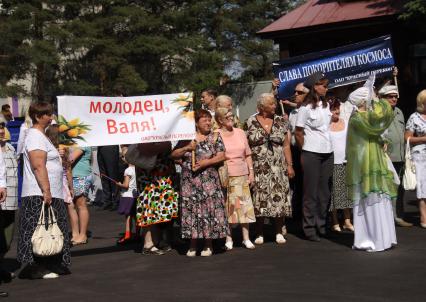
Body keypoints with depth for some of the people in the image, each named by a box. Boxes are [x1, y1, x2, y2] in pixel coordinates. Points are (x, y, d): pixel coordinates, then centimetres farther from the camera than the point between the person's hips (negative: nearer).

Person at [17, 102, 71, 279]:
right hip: (40, 195, -10)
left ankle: (47, 267, 14)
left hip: (49, 194, 10)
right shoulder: (35, 136, -11)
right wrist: (46, 190, -25)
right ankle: (37, 269, -5)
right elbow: (38, 166, -21)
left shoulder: (40, 135, 22)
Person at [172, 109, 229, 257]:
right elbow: (174, 155, 7)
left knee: (209, 209, -3)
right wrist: (186, 148, -9)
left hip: (209, 181, -1)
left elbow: (221, 156, -2)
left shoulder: (215, 137, 7)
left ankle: (208, 245, 6)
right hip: (189, 182, 1)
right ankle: (193, 245, 9)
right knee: (191, 210, 1)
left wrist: (205, 163, -13)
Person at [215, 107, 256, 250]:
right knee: (228, 207, -1)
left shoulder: (240, 133, 11)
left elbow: (248, 154, 14)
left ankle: (246, 238, 11)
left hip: (242, 175, 4)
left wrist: (251, 172, 9)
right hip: (225, 176, -4)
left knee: (244, 206, 4)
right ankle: (228, 239, 9)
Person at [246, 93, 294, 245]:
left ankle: (279, 232, 11)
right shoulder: (251, 123, 0)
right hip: (258, 168, -2)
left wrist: (289, 165, 2)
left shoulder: (280, 121, 7)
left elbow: (286, 145, 8)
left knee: (279, 198, -1)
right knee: (259, 199, -1)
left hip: (278, 168, 2)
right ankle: (259, 234, 9)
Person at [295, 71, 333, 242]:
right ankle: (310, 229, 6)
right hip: (311, 154, -6)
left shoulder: (326, 105, 10)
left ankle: (321, 226, 18)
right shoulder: (305, 108, -8)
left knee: (325, 192, 9)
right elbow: (298, 133, -5)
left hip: (327, 153, 6)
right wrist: (306, 151, 2)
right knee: (311, 193, 0)